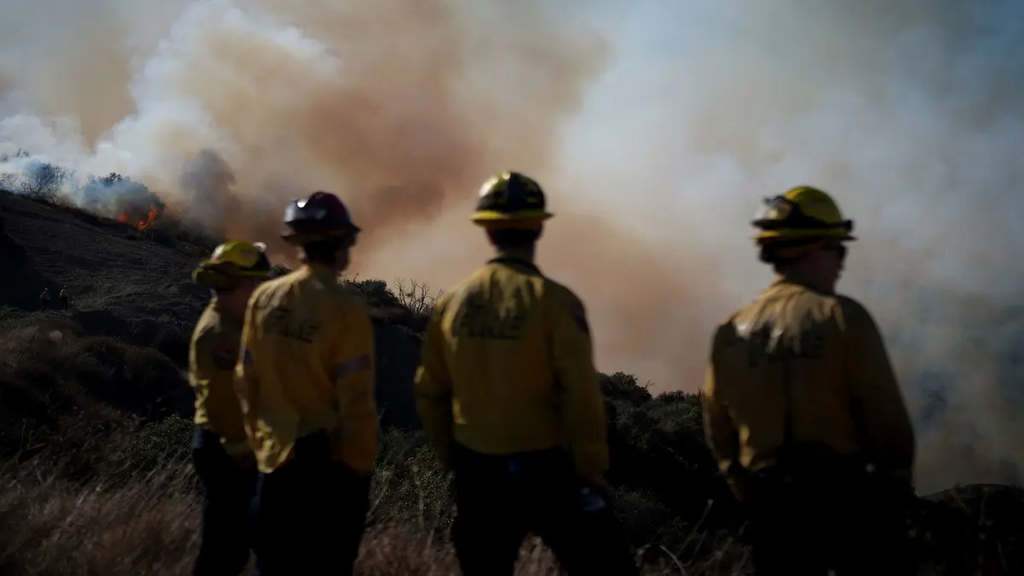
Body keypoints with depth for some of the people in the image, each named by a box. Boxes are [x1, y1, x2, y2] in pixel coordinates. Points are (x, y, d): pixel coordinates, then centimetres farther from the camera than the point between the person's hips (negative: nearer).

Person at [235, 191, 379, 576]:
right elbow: (355, 399, -15)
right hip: (331, 462, -5)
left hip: (276, 457, 5)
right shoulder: (344, 308, -16)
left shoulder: (263, 298, 0)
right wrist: (361, 463, -4)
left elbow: (246, 381, 6)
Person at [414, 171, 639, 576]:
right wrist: (592, 472, -6)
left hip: (477, 474, 5)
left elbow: (429, 394, 7)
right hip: (544, 470, -5)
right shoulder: (553, 300, -12)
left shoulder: (452, 303, 2)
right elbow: (582, 397, -15)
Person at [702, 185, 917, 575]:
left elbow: (719, 429, 8)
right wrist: (898, 486, 4)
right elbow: (885, 415, -10)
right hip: (845, 495, -4)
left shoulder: (732, 331, 6)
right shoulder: (843, 317, -8)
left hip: (771, 504, 4)